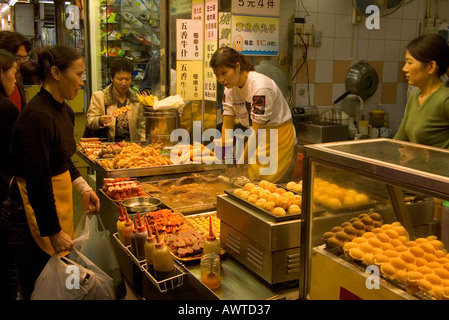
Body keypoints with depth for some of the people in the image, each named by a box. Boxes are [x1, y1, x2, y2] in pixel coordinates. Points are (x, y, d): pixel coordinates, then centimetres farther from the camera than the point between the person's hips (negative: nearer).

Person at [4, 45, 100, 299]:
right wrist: (53, 233, -20)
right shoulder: (37, 116, -24)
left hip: (59, 200, 9)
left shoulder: (65, 111, 7)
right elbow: (37, 181, -24)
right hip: (36, 210, -9)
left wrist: (84, 189, 8)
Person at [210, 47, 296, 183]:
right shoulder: (230, 88, -2)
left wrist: (241, 163, -22)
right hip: (258, 138, 7)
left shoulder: (260, 86, -25)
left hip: (279, 137, -7)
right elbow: (227, 125, 1)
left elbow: (257, 131, -24)